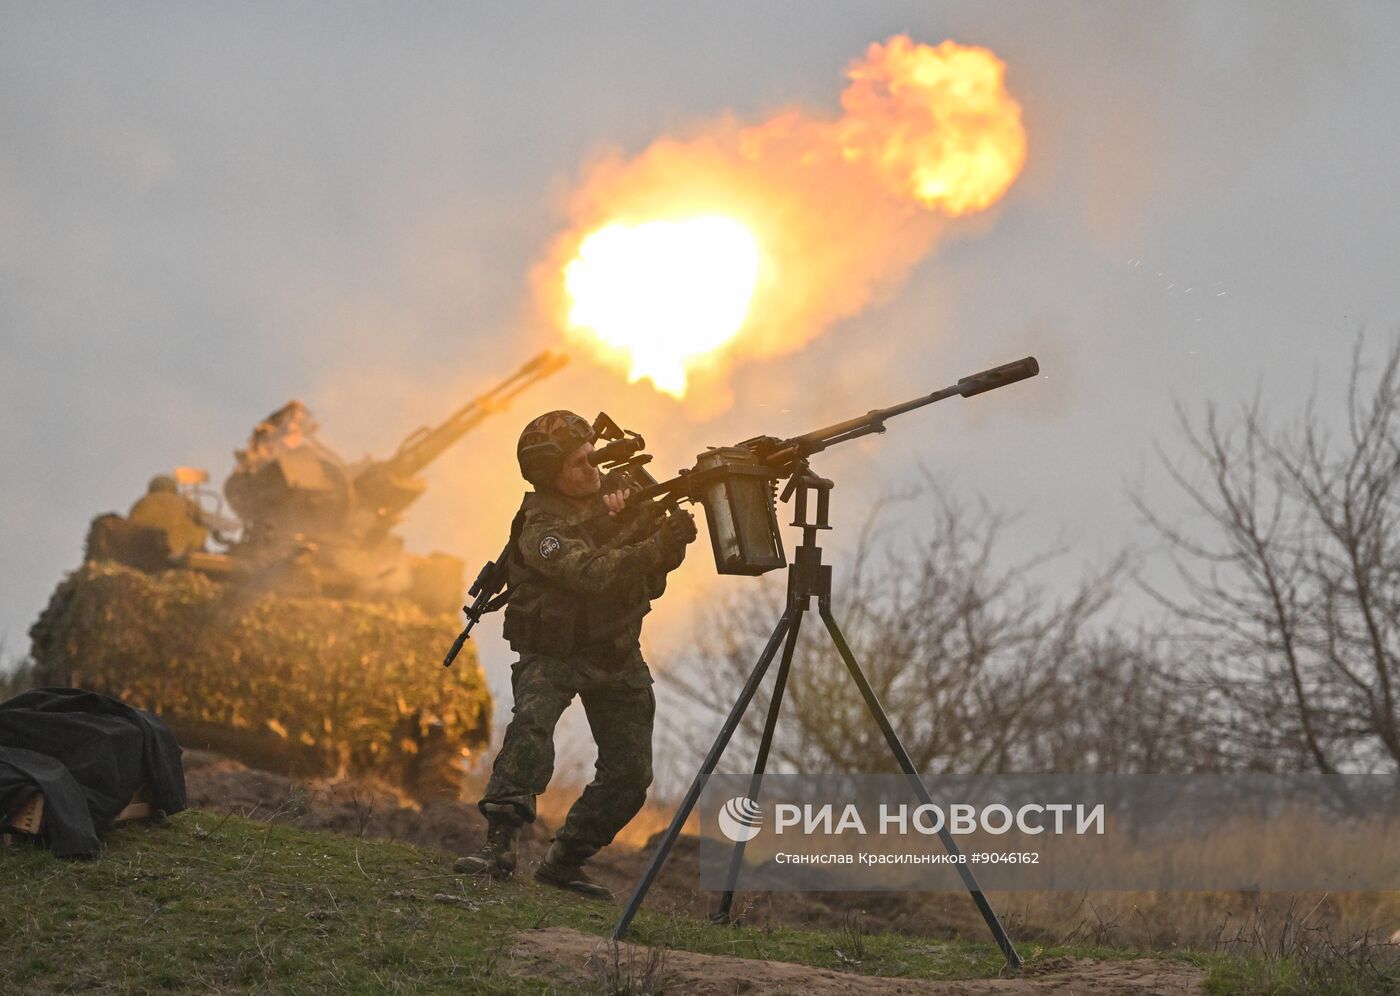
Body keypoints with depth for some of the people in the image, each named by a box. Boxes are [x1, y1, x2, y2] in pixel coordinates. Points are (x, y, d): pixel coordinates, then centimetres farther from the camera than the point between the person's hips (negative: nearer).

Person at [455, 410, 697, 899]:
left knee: (630, 772, 0)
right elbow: (592, 571, -36)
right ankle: (499, 843, -34)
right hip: (553, 653, -6)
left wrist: (672, 533, -22)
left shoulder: (616, 494, -2)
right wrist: (656, 548, -47)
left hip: (616, 653, 6)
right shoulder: (540, 529, -21)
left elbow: (655, 578, 0)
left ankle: (564, 861, 13)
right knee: (531, 724, -34)